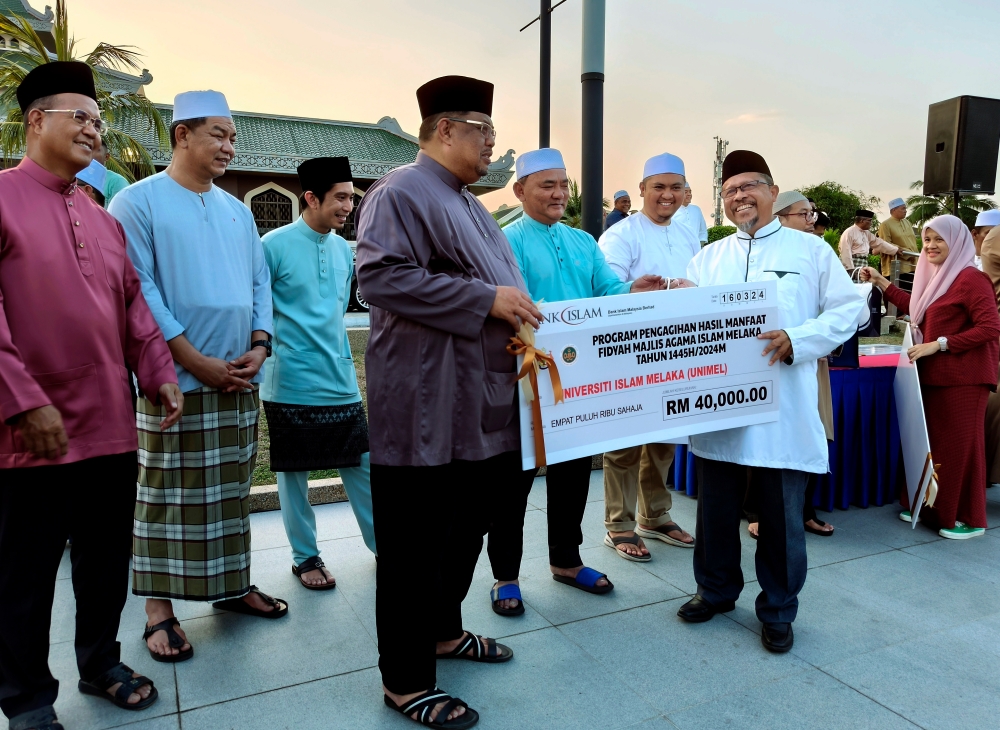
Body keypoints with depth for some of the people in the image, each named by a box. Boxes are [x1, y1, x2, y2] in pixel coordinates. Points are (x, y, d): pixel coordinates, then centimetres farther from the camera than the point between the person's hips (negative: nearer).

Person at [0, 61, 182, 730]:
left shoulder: (103, 217, 15)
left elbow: (133, 303, 15)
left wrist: (161, 374, 4)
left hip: (113, 428, 6)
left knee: (108, 563, 17)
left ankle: (101, 663, 36)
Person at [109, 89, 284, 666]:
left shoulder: (238, 210, 15)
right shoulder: (139, 201, -3)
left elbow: (260, 282, 14)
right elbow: (140, 292, -11)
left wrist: (259, 345, -2)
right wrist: (197, 361, -15)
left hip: (240, 380, 6)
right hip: (176, 381, -5)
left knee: (233, 489, 13)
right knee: (168, 494, 2)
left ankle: (233, 585, 26)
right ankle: (160, 608, 13)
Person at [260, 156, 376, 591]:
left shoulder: (343, 249, 8)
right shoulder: (275, 245, -10)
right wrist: (267, 353, -10)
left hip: (341, 381, 5)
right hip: (291, 384, -5)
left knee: (362, 464, 9)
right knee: (294, 473, 8)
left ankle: (383, 543, 23)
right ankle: (305, 556, 24)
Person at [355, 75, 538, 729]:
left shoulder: (468, 203, 21)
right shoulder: (402, 192, -10)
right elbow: (380, 276, -24)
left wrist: (522, 315, 13)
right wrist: (486, 300, -22)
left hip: (481, 404, 10)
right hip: (425, 407, -10)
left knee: (468, 524, 20)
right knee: (415, 544, 1)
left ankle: (443, 629, 40)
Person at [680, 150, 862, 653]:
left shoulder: (810, 250, 5)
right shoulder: (708, 258, 14)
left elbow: (848, 309, -2)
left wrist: (796, 340, -16)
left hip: (784, 408, -3)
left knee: (782, 517, 7)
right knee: (716, 510, 13)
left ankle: (778, 611, 26)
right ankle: (716, 590, 34)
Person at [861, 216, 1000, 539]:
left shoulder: (970, 278, -14)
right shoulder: (938, 276, 13)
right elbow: (917, 309, 27)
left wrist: (938, 344, -21)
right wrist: (881, 281, 23)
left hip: (962, 378, -8)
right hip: (934, 375, 9)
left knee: (959, 444, 0)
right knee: (929, 441, 13)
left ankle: (969, 519, 14)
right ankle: (931, 507, 27)